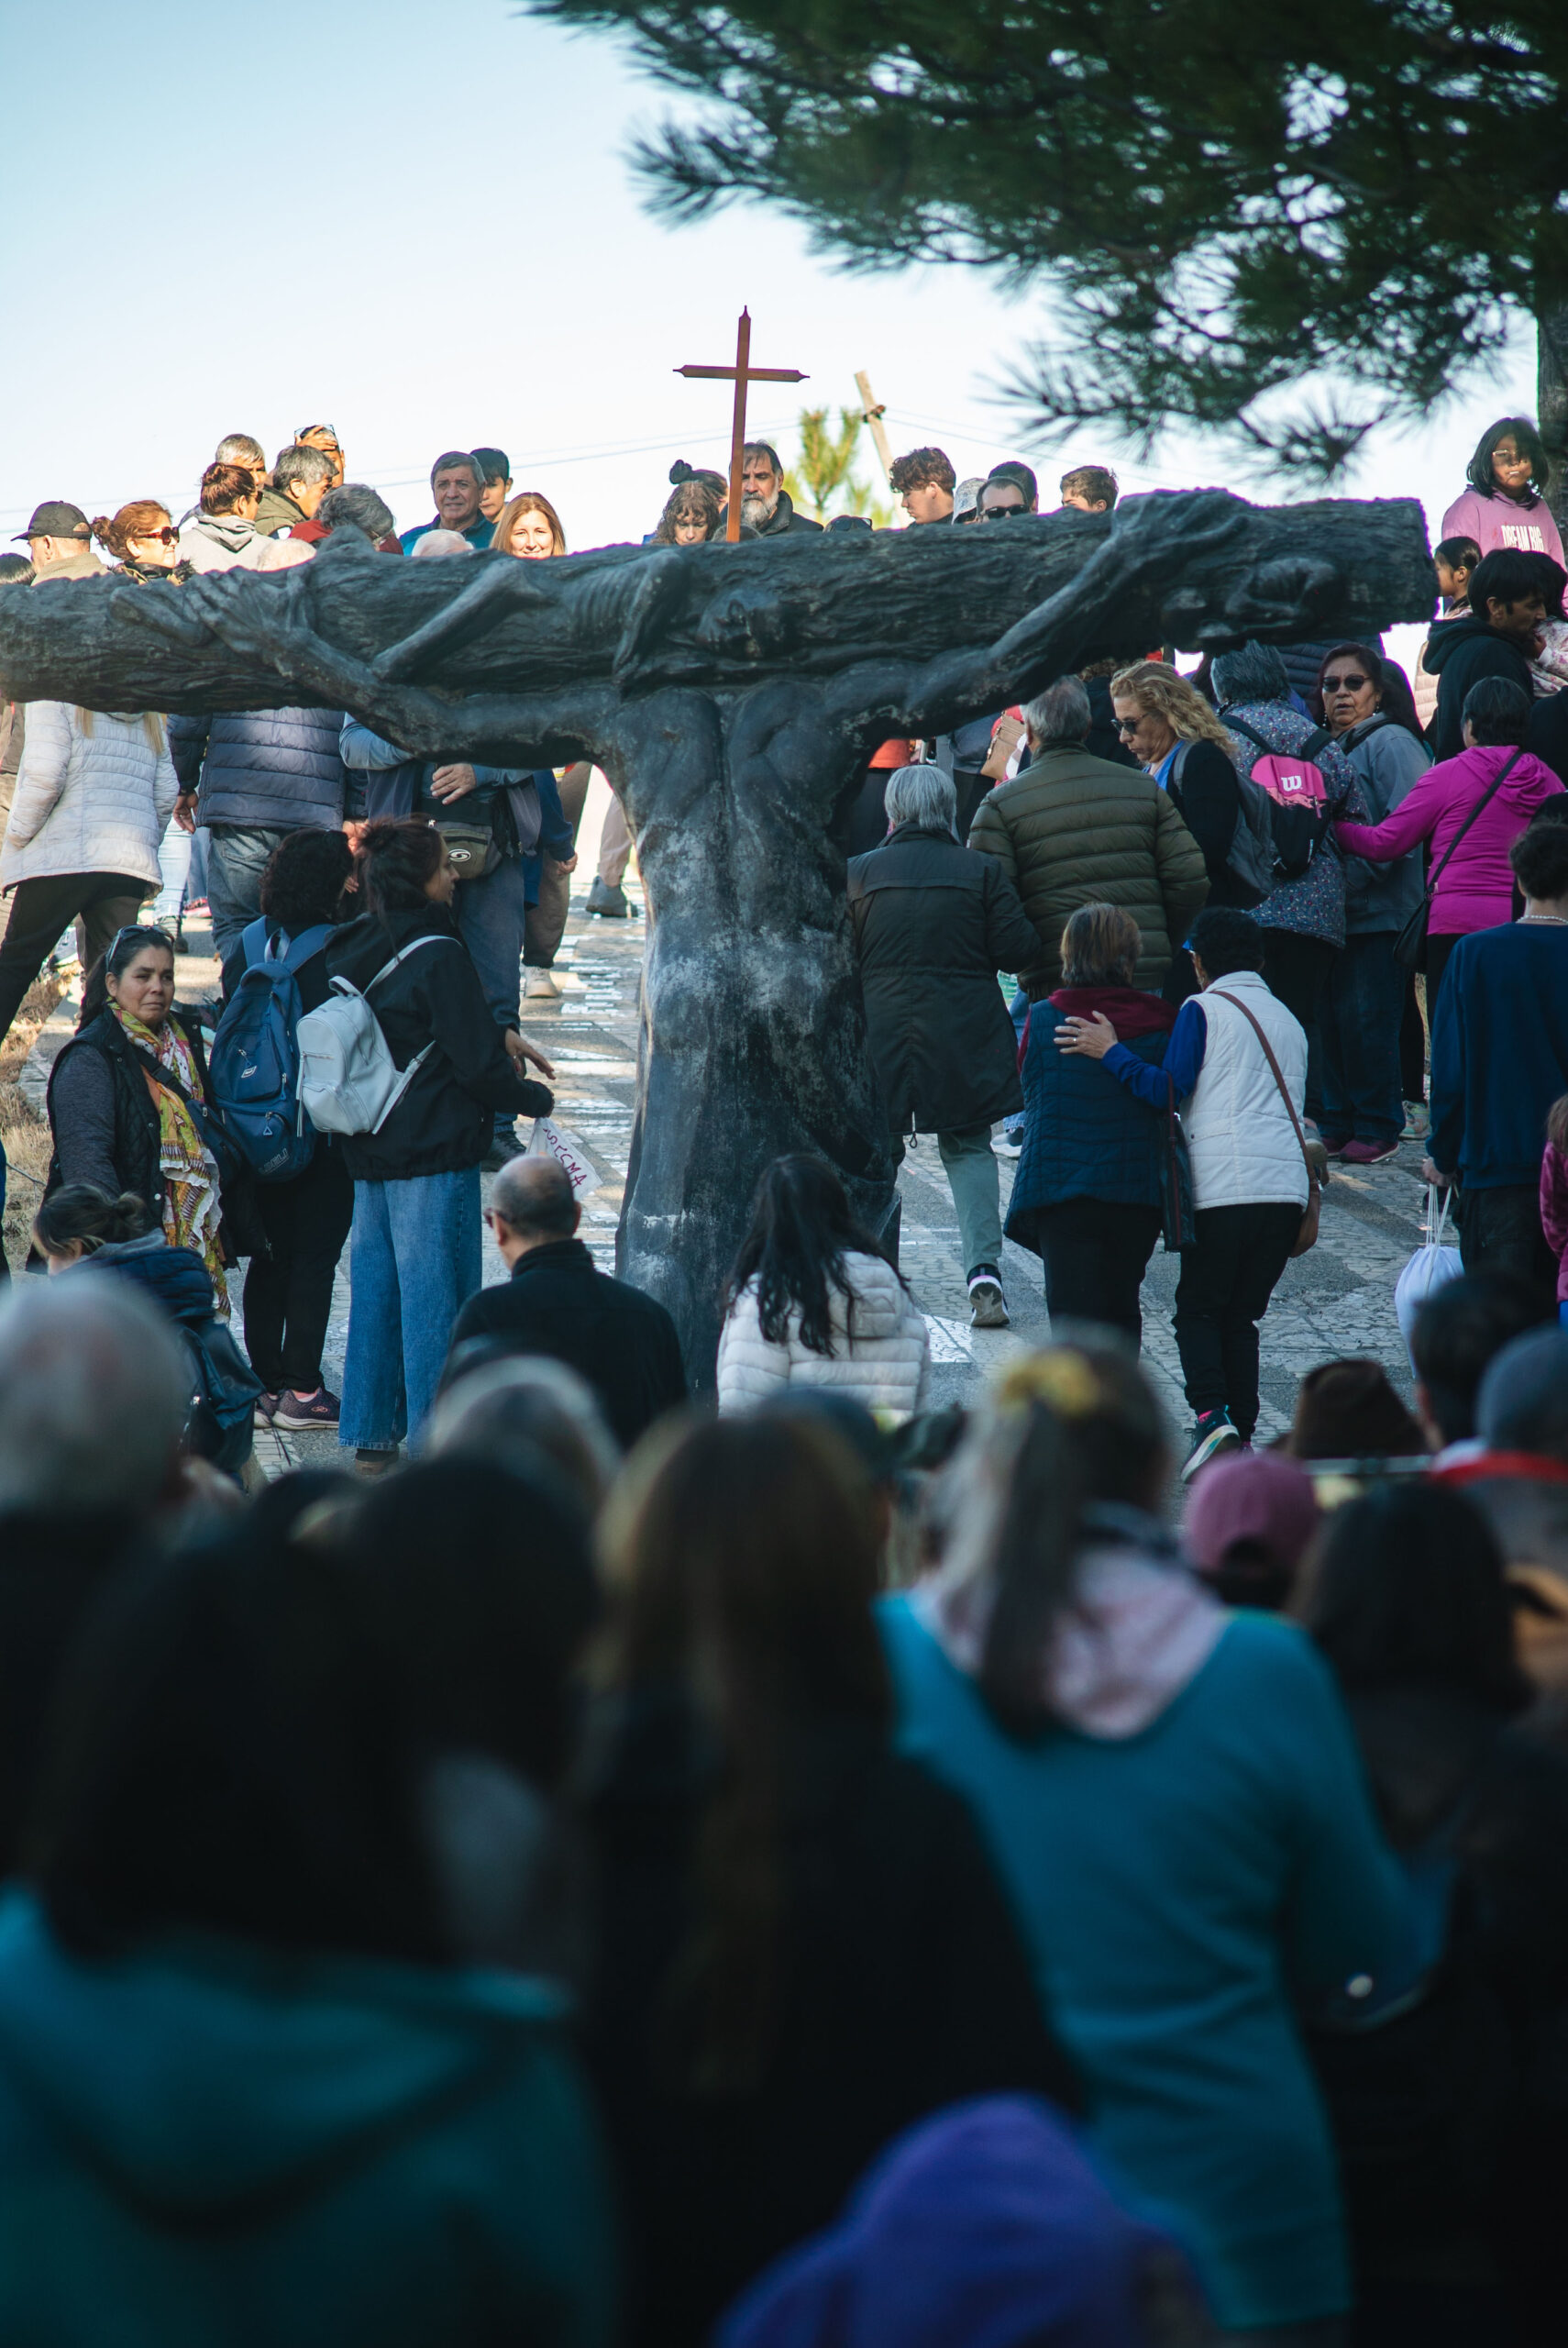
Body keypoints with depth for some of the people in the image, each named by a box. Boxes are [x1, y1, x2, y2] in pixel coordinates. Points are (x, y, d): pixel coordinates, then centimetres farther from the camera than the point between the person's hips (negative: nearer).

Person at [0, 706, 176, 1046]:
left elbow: (43, 778, -12)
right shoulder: (150, 718, 19)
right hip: (131, 864, 5)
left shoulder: (55, 697, -1)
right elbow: (165, 797, 17)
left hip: (62, 857, -5)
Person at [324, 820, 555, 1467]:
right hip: (433, 1152, -8)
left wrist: (498, 1036, 16)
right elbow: (477, 1064, -15)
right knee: (435, 1293, -1)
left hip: (368, 1148, 8)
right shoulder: (438, 954, -18)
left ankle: (370, 1436, 19)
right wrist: (538, 1099, 1)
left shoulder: (352, 950, 7)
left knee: (375, 1287, 14)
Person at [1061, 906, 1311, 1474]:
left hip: (1225, 1186, -5)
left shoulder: (1204, 1010, 1)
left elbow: (1168, 1090, -8)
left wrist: (1111, 1052, -3)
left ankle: (1211, 1414, -16)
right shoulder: (1288, 1020, 21)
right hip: (1287, 1186, 5)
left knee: (1198, 1309, 5)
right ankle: (1242, 1435, 6)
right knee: (1241, 1314, 13)